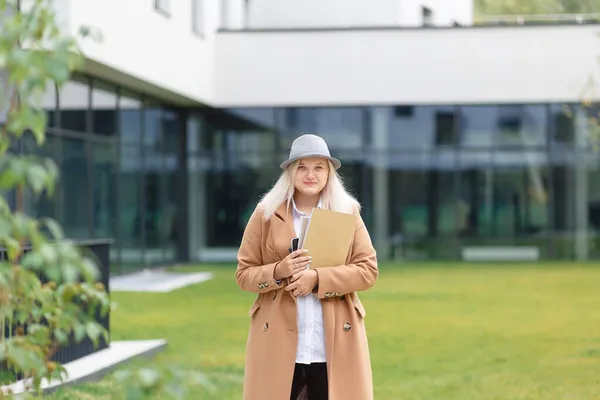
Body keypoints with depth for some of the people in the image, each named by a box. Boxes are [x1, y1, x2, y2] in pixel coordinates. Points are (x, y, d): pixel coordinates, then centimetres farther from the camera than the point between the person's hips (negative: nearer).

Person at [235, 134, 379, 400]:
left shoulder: (347, 212, 6)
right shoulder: (266, 213, 4)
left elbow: (368, 270, 0)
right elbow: (244, 273, 5)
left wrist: (319, 279, -14)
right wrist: (278, 272, -15)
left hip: (334, 345, 1)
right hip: (278, 344, 0)